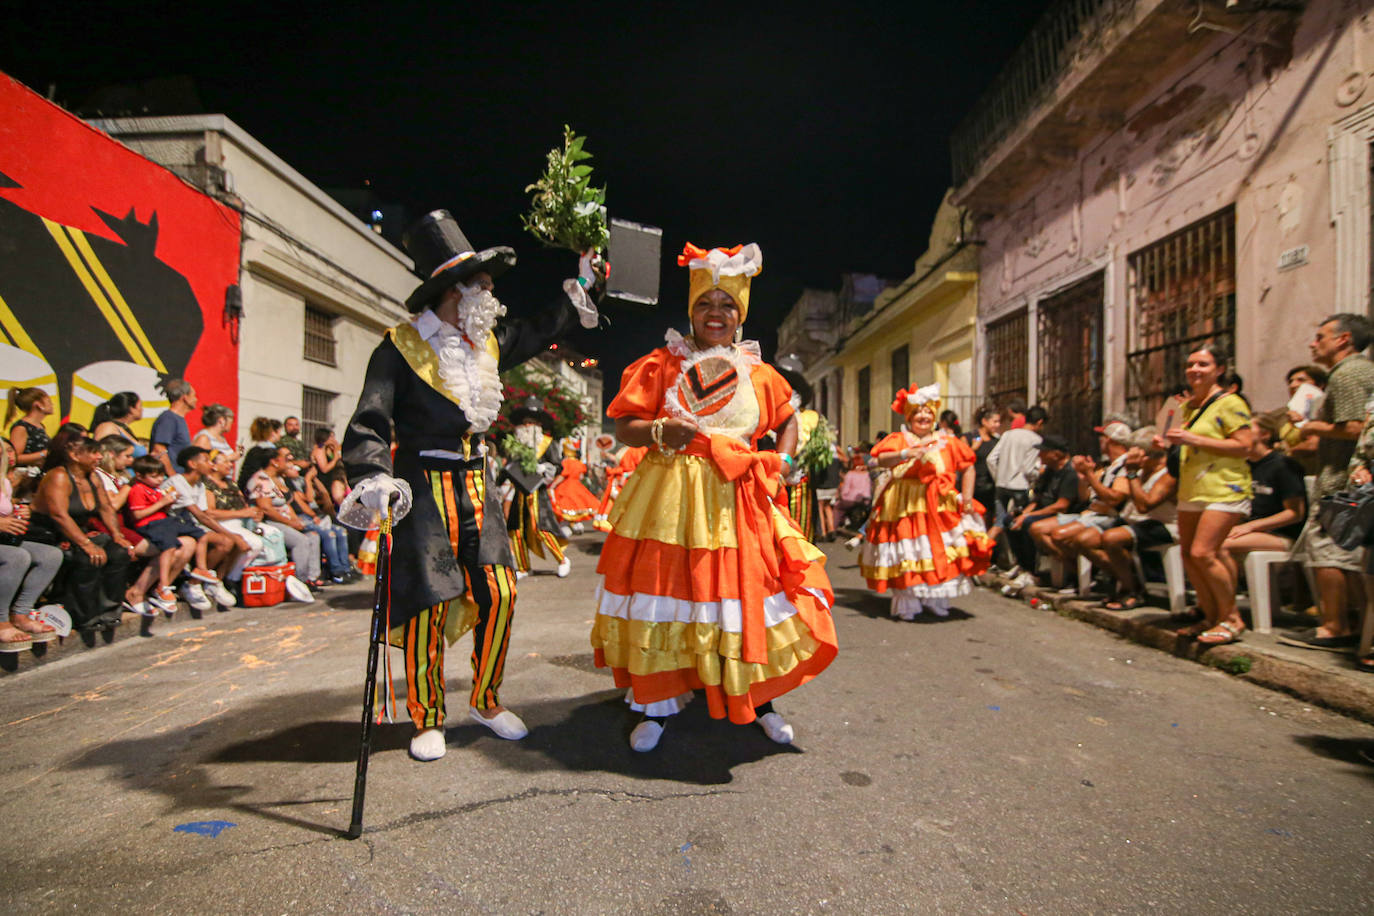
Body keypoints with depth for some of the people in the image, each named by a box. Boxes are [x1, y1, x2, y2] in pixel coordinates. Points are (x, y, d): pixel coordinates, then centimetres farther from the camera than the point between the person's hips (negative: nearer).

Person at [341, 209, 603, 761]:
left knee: (499, 592, 1)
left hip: (477, 482, 6)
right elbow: (369, 423, -13)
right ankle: (428, 719, 18)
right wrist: (371, 480, -29)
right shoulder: (401, 348, -8)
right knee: (429, 602, -3)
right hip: (424, 486, -5)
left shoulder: (488, 342, 10)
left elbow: (540, 330, 28)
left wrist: (583, 286, 32)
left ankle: (486, 702, 21)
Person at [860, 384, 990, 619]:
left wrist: (967, 497, 1)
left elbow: (967, 467, 10)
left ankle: (936, 600, 21)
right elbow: (882, 459, -17)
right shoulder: (898, 439, 0)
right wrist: (906, 454, -33)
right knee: (907, 554, 0)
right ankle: (908, 602, 13)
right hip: (905, 506, -2)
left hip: (940, 506, 2)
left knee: (940, 551, 3)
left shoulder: (947, 441, 7)